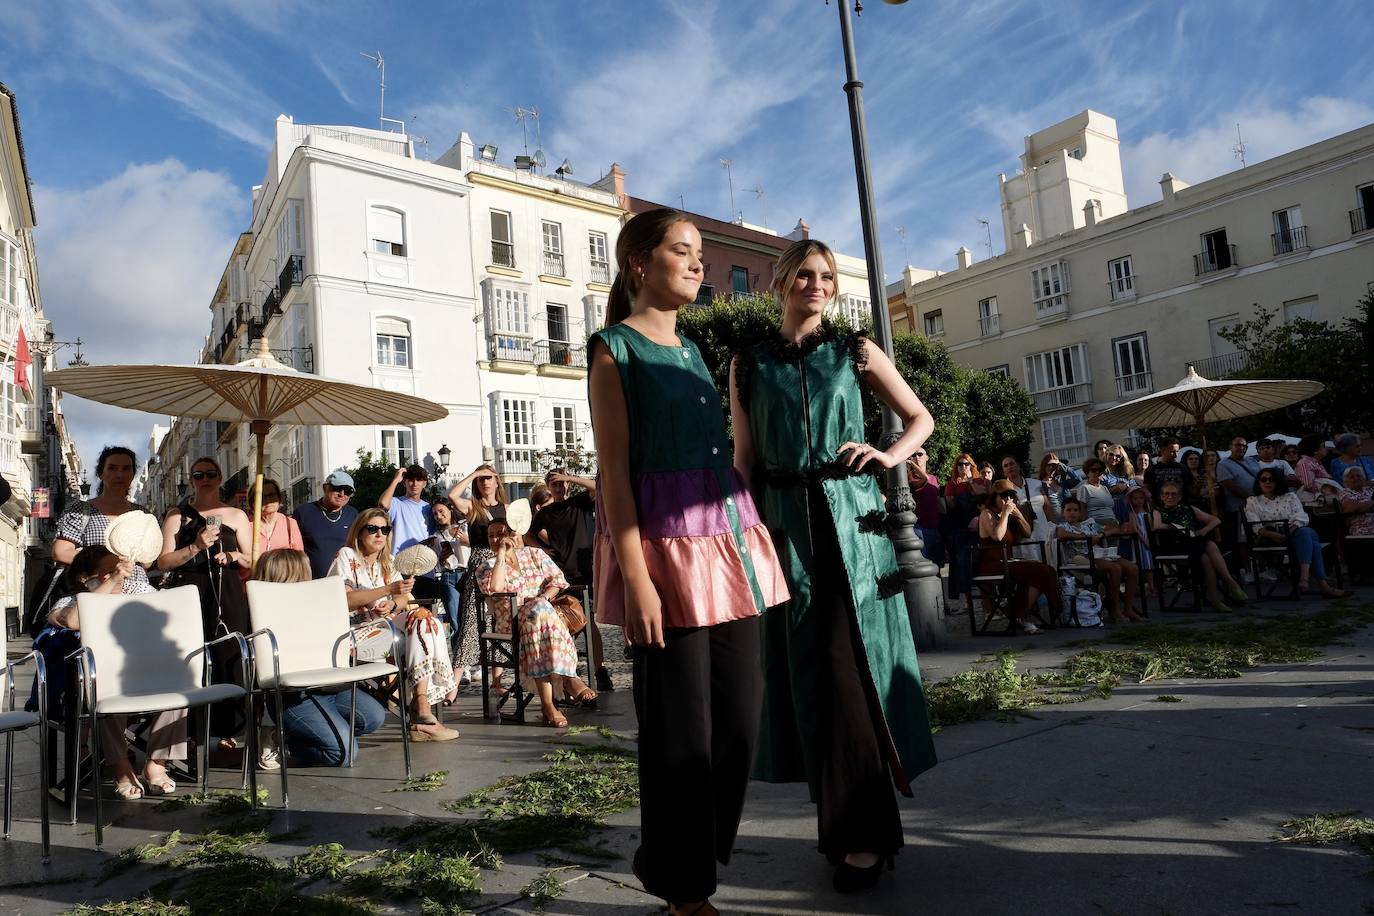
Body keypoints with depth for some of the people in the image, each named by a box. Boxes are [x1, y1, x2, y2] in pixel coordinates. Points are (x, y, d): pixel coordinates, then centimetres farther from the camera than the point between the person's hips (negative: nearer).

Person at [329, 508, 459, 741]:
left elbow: (404, 599, 11)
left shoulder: (387, 562, 21)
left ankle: (422, 709, -30)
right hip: (353, 632, -6)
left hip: (385, 626, 6)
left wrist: (393, 605, -13)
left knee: (423, 617, -23)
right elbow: (343, 601, -15)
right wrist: (388, 590, -22)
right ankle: (421, 709, -25)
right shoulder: (346, 556, 0)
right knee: (423, 620, -25)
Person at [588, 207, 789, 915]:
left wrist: (751, 537, 12)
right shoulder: (615, 348, -2)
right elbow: (614, 470, -10)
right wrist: (635, 578, -17)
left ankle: (697, 851, 29)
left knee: (739, 716, 8)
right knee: (680, 724, 0)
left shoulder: (693, 349, 19)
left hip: (728, 542, 7)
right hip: (664, 545, -7)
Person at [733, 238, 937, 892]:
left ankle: (866, 833, 7)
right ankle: (839, 817, 19)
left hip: (851, 518, -1)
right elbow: (745, 459, 9)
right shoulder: (750, 365, 9)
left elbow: (921, 416, 14)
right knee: (806, 668, 4)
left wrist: (891, 456, -4)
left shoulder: (854, 352, 7)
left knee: (854, 664, -4)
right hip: (785, 522, 1)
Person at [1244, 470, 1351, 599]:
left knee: (1304, 532, -36)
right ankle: (1323, 585, -40)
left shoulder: (1290, 497, 18)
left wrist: (1289, 532, -19)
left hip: (1295, 534, 3)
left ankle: (1304, 579, -48)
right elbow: (1256, 527, -3)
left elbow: (1300, 518, 2)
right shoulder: (1252, 501, 12)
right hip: (1270, 540, -3)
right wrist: (1274, 535, -22)